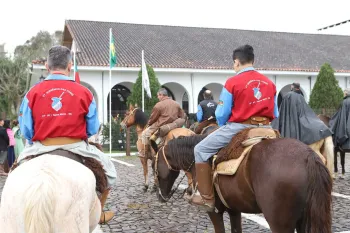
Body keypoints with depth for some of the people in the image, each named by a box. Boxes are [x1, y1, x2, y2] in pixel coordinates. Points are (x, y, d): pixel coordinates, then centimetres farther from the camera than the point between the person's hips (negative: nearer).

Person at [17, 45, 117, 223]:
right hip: (76, 148, -1)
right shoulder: (84, 92, -3)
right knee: (108, 168, 25)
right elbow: (93, 130, 4)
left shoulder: (33, 92, -2)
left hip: (41, 149, 2)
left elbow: (26, 131, 1)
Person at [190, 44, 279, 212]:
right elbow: (275, 114, 15)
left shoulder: (232, 82, -5)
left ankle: (207, 197, 7)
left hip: (239, 128, -5)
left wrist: (224, 128, 16)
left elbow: (221, 114, -3)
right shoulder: (269, 83, 11)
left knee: (201, 150, 7)